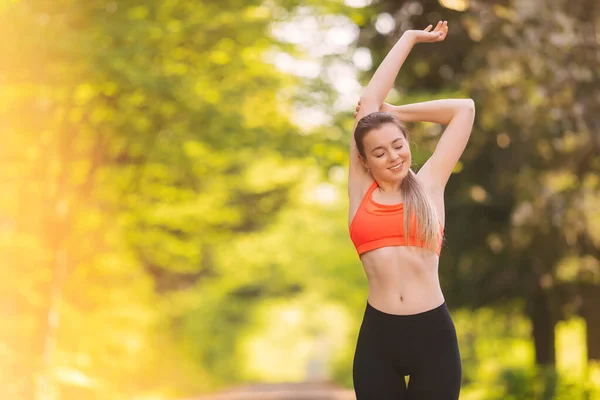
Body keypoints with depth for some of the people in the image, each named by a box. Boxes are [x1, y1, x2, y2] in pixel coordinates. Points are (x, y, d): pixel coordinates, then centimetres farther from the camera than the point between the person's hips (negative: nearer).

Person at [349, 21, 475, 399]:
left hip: (433, 333, 0)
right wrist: (409, 38, 22)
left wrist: (398, 113, 20)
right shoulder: (361, 189, 8)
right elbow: (369, 103, 13)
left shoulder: (429, 185, 8)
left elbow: (465, 108, 14)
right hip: (378, 337, 1)